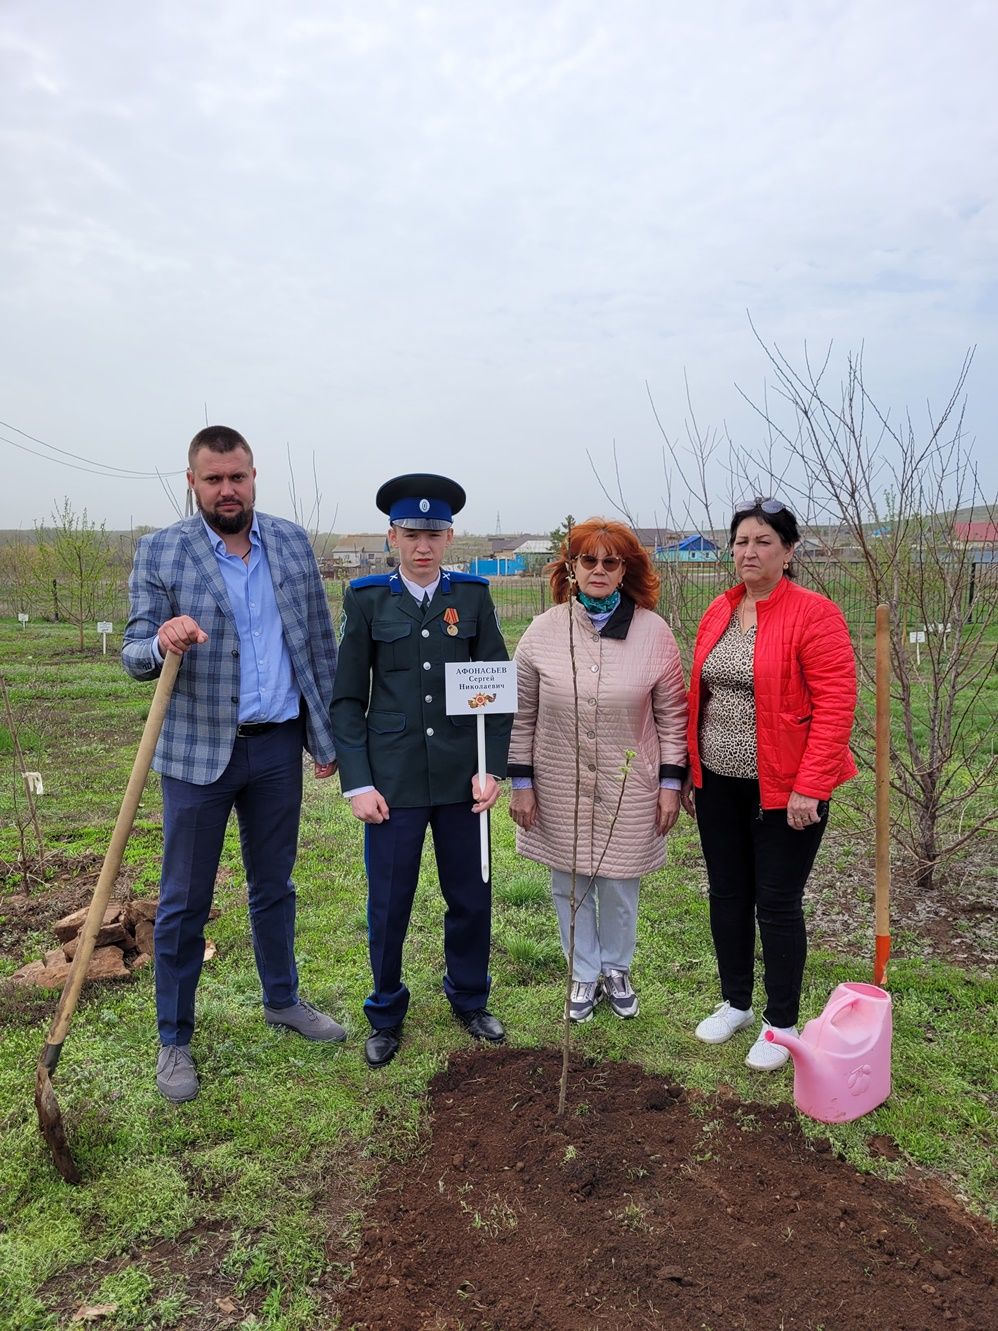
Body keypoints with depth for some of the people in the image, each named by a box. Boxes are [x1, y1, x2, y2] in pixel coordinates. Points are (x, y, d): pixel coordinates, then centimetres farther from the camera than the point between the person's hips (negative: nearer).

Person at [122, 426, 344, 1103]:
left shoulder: (293, 542, 3)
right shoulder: (159, 552, -5)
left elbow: (320, 644, 6)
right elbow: (135, 655, -8)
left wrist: (329, 736, 5)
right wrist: (161, 643, -32)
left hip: (278, 746, 3)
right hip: (198, 749, -2)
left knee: (274, 886, 18)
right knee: (184, 902, 7)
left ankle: (282, 999, 39)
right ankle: (174, 1040, 25)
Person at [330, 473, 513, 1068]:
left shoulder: (473, 595, 2)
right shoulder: (367, 599, -1)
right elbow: (347, 698, 0)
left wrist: (493, 767, -4)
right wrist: (358, 782, -6)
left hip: (462, 777, 2)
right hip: (393, 779, -1)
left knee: (472, 899, 13)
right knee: (389, 906, 8)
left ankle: (470, 1000, 37)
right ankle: (386, 1016, 32)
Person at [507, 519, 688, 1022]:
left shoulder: (653, 631, -6)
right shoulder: (543, 631, -4)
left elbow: (671, 714, 0)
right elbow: (522, 714, 0)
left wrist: (670, 782, -2)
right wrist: (521, 781, -1)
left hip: (628, 789, -1)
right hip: (560, 787, 1)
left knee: (619, 886, 13)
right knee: (569, 885, 14)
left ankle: (617, 969, 39)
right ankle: (584, 974, 36)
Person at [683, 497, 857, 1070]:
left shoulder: (814, 614, -12)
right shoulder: (719, 612, 7)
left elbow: (836, 705, -17)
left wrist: (809, 787, -20)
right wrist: (690, 773, 11)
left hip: (784, 790, -6)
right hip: (719, 785, 6)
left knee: (777, 904, 5)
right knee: (727, 895, 16)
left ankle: (782, 1024, 25)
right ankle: (736, 1004, 35)